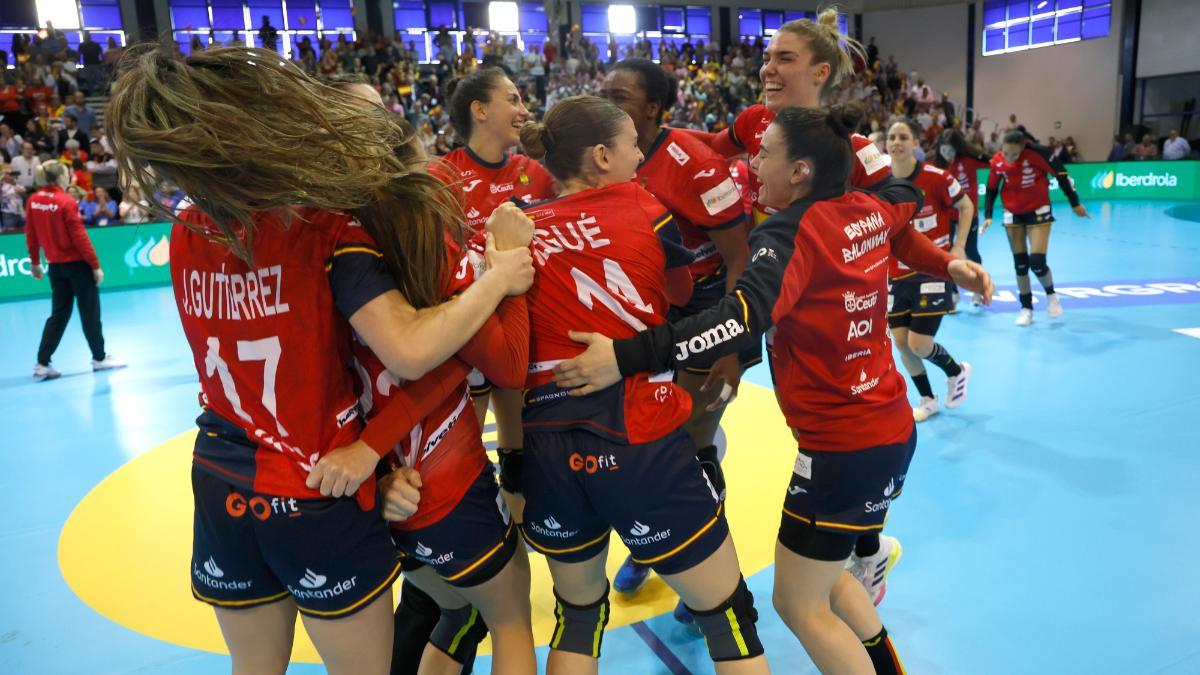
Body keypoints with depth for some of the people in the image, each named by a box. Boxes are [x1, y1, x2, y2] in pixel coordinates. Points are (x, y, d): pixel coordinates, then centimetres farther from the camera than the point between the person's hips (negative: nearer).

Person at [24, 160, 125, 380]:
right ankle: (99, 358, 18)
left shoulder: (33, 201, 2)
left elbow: (31, 235, 8)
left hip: (55, 265, 6)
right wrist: (96, 265, -11)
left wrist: (35, 262, 18)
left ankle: (42, 364, 9)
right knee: (90, 312, 7)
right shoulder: (67, 202, -15)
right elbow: (79, 237, -16)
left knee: (59, 314, 13)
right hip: (77, 263, -6)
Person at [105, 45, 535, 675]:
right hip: (316, 497, -5)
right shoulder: (329, 228, -20)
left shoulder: (185, 233, -3)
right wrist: (499, 278, -18)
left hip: (220, 488, 6)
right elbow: (410, 351, -31)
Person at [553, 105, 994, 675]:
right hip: (891, 428, 9)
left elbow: (744, 317, -39)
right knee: (824, 575, 27)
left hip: (841, 446, -9)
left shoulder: (792, 232, -20)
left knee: (799, 605, 8)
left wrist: (628, 355, -44)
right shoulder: (870, 211, 2)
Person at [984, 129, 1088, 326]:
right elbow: (991, 190, 3)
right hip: (1013, 214, 3)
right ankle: (1026, 308, 17)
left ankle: (1051, 295, 20)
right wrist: (988, 216, -6)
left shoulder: (1037, 153, -22)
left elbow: (1060, 173, -13)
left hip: (1038, 211, -3)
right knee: (1020, 263, 5)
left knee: (1037, 262, -10)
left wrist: (1075, 203, -7)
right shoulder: (997, 162, -11)